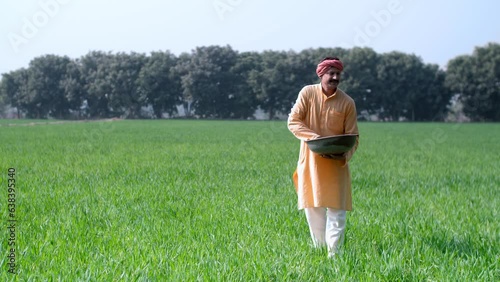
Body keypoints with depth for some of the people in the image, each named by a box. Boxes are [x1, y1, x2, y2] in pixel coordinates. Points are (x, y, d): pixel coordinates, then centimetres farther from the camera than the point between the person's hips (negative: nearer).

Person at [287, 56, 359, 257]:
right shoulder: (307, 93, -3)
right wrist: (314, 138, -22)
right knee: (312, 207, 7)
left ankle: (334, 254, -3)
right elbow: (293, 121, -7)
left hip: (336, 164, -1)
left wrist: (345, 155, -21)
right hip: (310, 161, 1)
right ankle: (319, 250, 21)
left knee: (336, 210, -5)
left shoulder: (347, 103, -4)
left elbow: (353, 137, -1)